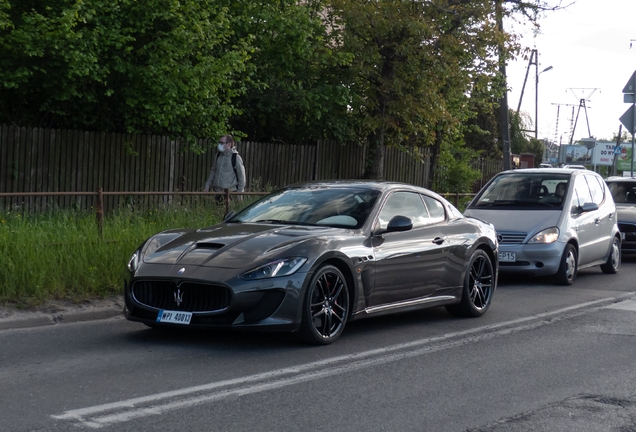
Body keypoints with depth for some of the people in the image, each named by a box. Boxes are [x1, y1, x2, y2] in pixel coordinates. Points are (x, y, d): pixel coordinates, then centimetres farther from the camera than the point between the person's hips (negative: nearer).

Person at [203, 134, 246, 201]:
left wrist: (240, 193, -6)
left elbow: (241, 176, -4)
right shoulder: (218, 156, 12)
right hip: (218, 192, 6)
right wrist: (207, 186, 17)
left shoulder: (236, 157, -6)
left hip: (230, 192, -6)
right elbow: (213, 171, 22)